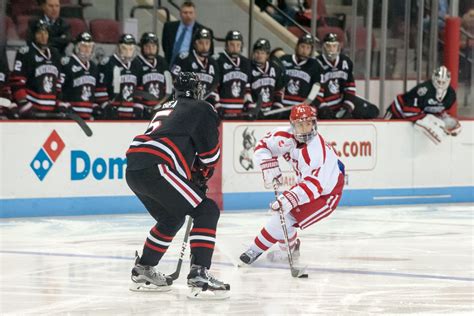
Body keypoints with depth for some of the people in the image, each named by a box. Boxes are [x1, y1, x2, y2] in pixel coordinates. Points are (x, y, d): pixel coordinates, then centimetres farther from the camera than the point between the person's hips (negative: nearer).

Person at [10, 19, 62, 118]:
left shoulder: (55, 54, 17)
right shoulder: (25, 53, -5)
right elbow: (17, 81, -11)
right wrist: (23, 103, -19)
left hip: (50, 111, 7)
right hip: (32, 109, -7)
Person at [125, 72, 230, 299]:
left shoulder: (166, 110, 33)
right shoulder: (202, 110, 9)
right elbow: (210, 152, 10)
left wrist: (194, 175, 33)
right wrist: (204, 173, 29)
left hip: (133, 169, 8)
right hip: (154, 169, -8)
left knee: (172, 218, 28)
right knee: (207, 211, -5)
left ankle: (143, 271, 33)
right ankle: (199, 273, -17)